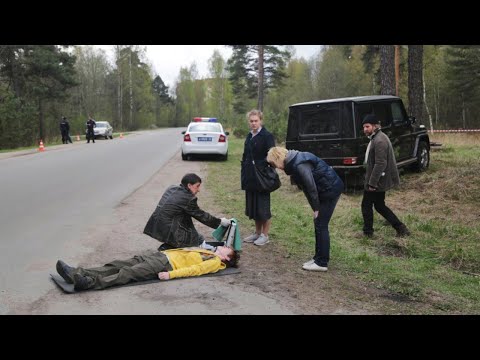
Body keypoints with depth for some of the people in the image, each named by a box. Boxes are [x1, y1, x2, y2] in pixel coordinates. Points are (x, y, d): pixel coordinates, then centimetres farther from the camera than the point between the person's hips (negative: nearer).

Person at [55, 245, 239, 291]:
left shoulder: (215, 262, 2)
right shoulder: (206, 252, 29)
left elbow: (195, 269, -13)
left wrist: (171, 274, -24)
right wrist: (165, 251, 23)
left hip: (166, 265, -8)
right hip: (162, 255, 8)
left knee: (127, 273, -27)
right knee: (118, 265, -9)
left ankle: (91, 282, -41)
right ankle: (78, 273, -19)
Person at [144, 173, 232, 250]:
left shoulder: (171, 189, 9)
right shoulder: (188, 199, -15)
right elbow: (201, 216, -5)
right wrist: (219, 222, 6)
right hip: (168, 231, -9)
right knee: (200, 240, 5)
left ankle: (168, 246, 11)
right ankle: (167, 248, -2)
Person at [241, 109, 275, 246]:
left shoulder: (267, 136, -10)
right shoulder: (249, 136, 13)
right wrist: (244, 174, 10)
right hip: (250, 177, 7)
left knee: (262, 207, 1)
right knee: (253, 206, 13)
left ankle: (265, 235, 13)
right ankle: (257, 233, 26)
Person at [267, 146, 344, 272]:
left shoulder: (299, 164, -24)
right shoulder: (292, 162, 6)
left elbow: (311, 187, -21)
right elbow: (306, 187, 9)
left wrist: (316, 208, -12)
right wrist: (315, 208, 7)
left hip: (331, 189, -9)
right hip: (325, 190, 9)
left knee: (321, 225, -5)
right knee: (318, 224, 12)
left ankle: (322, 263, 2)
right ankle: (318, 258, 21)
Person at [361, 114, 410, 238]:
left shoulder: (379, 141, -21)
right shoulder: (376, 138, 12)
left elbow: (380, 164, -26)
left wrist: (372, 183, -23)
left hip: (376, 181, -10)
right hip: (380, 181, 10)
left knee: (366, 205, 4)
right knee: (380, 206, 17)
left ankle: (368, 232, 17)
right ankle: (400, 228, 21)